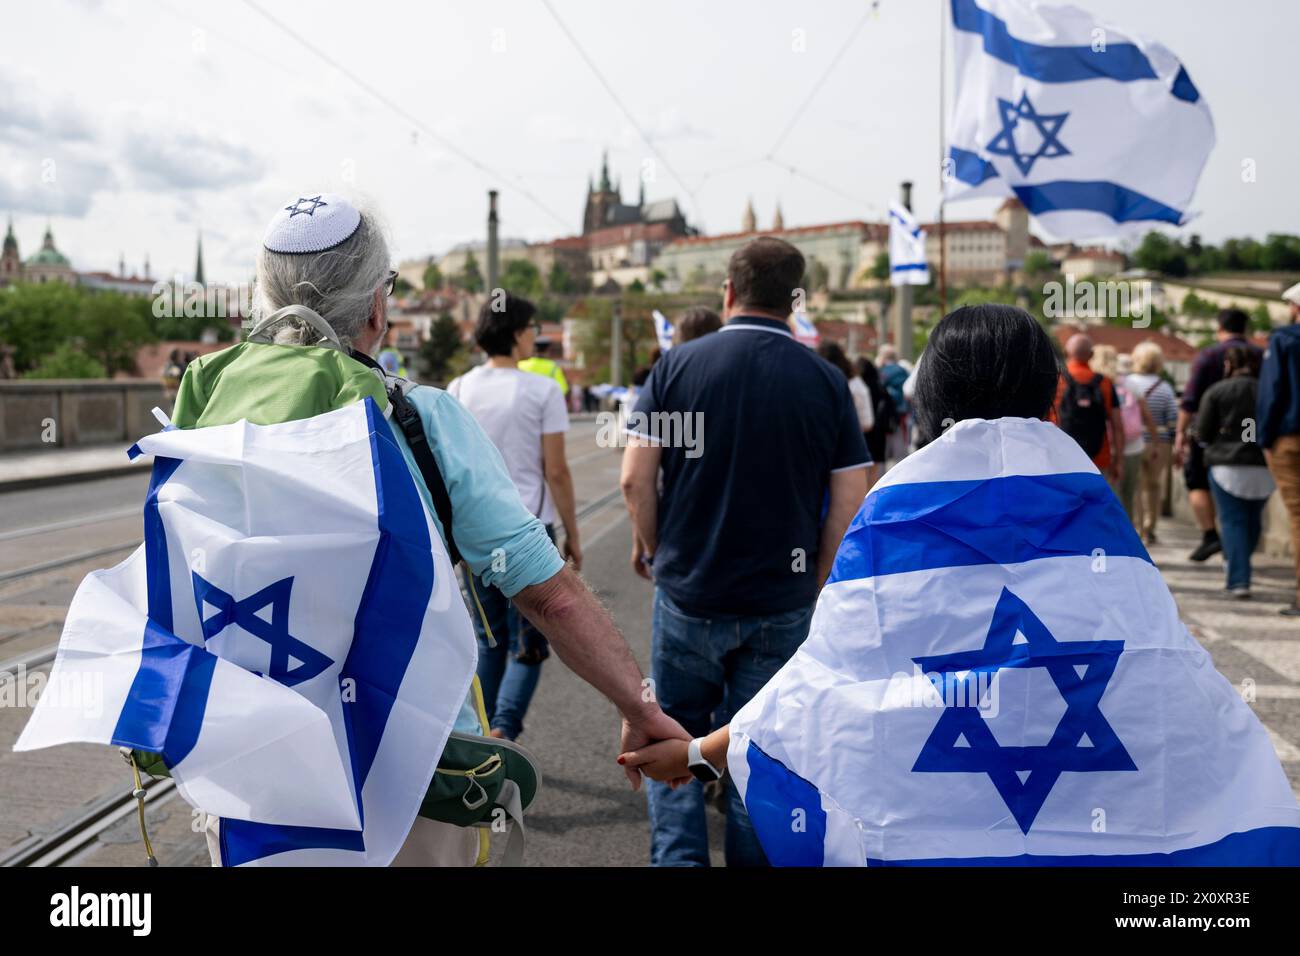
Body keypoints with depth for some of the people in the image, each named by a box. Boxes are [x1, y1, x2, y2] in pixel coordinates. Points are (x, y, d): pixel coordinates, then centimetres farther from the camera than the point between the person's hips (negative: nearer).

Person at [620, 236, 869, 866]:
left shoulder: (678, 365, -6)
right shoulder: (826, 382, -2)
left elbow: (635, 478, -8)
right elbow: (849, 503, -3)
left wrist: (650, 547, 9)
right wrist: (815, 584, 10)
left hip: (689, 593, -1)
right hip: (783, 603, 1)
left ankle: (677, 855, 6)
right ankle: (751, 857, 22)